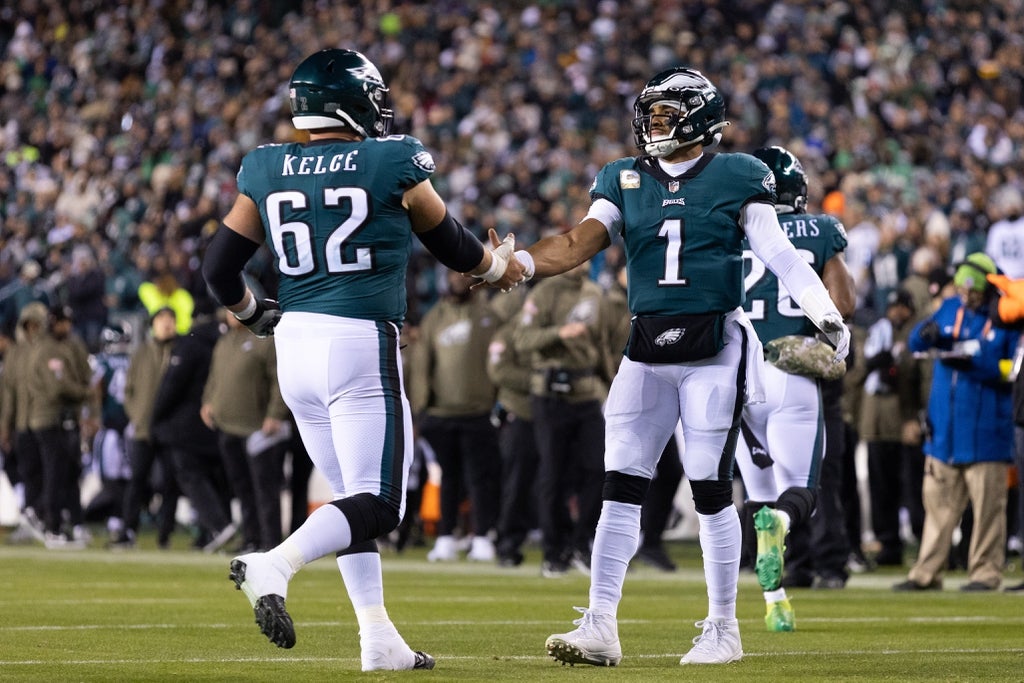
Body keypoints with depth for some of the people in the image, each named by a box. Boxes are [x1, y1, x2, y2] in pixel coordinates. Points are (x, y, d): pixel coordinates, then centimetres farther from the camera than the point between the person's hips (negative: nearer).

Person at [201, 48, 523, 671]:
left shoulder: (267, 172, 6)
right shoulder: (394, 165, -3)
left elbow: (220, 268, 11)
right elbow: (451, 244, 12)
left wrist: (255, 313, 32)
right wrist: (499, 268, 34)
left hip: (296, 344, 6)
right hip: (360, 343, -6)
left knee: (352, 496, 16)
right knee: (378, 503, -6)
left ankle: (378, 637, 13)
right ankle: (276, 566, -28)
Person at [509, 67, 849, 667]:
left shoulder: (737, 179, 1)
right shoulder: (626, 180, 11)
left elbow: (779, 254, -3)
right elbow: (581, 241, -2)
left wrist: (824, 312, -16)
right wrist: (518, 263, -20)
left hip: (714, 351, -3)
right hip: (648, 353, 4)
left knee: (712, 490, -2)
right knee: (621, 487, -3)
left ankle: (723, 629, 9)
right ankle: (600, 628, -3)